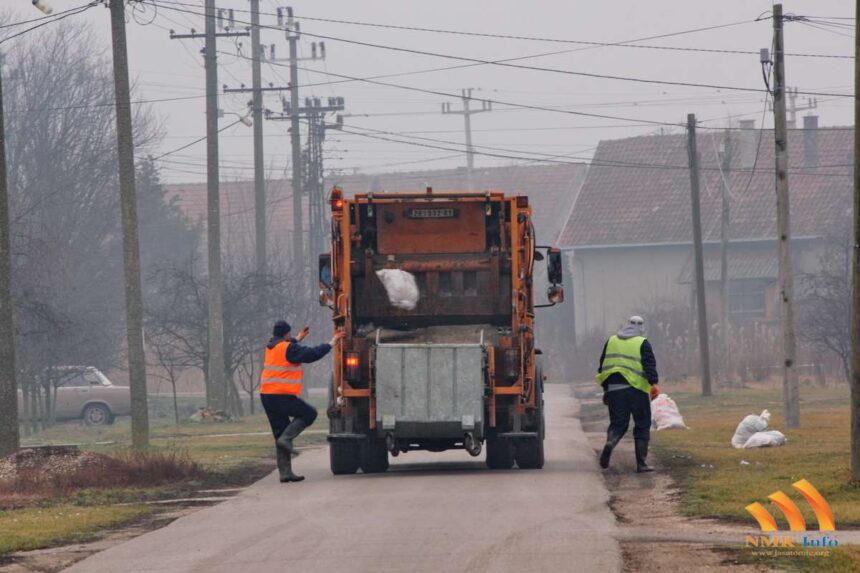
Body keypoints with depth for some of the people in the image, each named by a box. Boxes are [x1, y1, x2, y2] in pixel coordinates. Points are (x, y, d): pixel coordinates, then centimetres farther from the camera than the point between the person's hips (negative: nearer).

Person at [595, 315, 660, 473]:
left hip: (614, 389, 3)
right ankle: (641, 463, 3)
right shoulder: (643, 343, 1)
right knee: (642, 426, 6)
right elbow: (649, 365, -13)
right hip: (637, 389, -3)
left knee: (617, 424, 10)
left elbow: (603, 366, 18)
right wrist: (653, 383, -19)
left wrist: (606, 389, 25)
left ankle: (610, 442, -23)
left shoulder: (611, 341, 15)